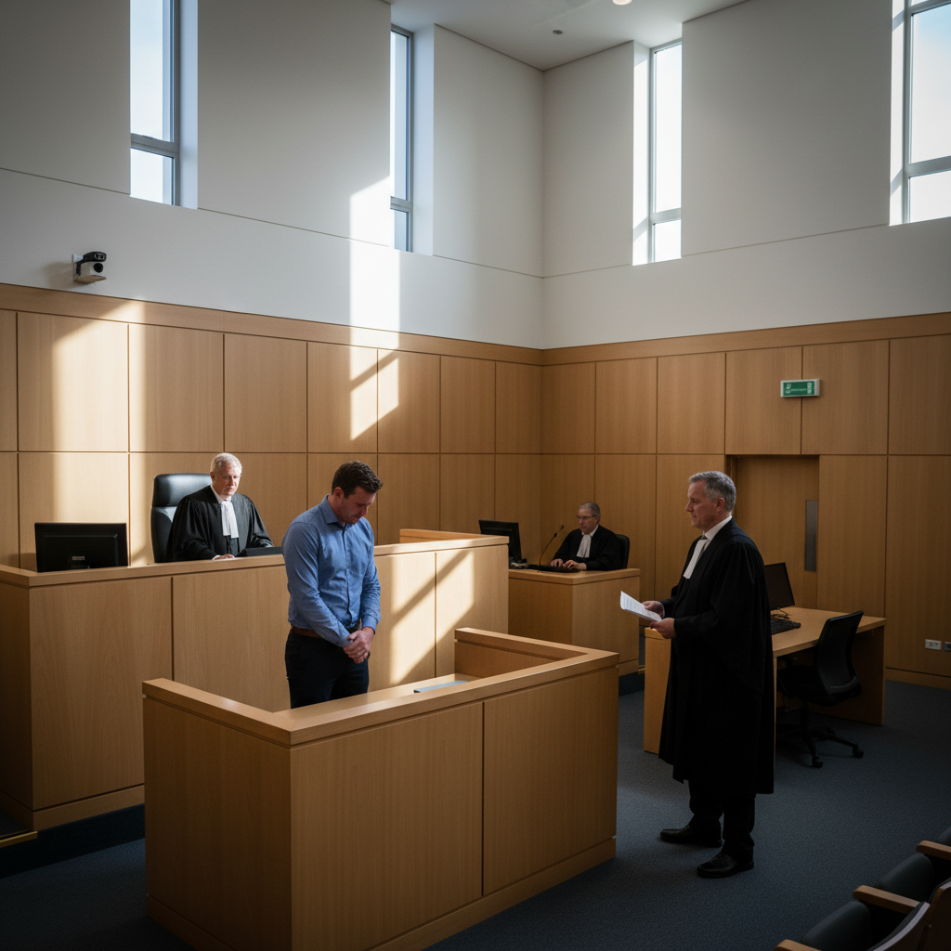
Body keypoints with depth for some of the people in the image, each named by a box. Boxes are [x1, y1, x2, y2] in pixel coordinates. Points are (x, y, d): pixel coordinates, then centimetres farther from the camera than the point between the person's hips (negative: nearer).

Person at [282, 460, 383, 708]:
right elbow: (306, 597, -19)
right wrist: (345, 640, -15)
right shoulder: (304, 530, -15)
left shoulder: (364, 529, 7)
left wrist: (369, 627, -5)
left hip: (354, 649, 6)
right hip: (313, 647, -6)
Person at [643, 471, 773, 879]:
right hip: (698, 667, 10)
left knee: (728, 757, 1)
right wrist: (665, 606, 3)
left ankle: (738, 848, 15)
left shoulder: (737, 549, -22)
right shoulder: (702, 544, 9)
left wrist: (678, 627, -19)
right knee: (696, 747, 20)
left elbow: (729, 618, -26)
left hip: (726, 673, -10)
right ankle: (704, 824, 37)